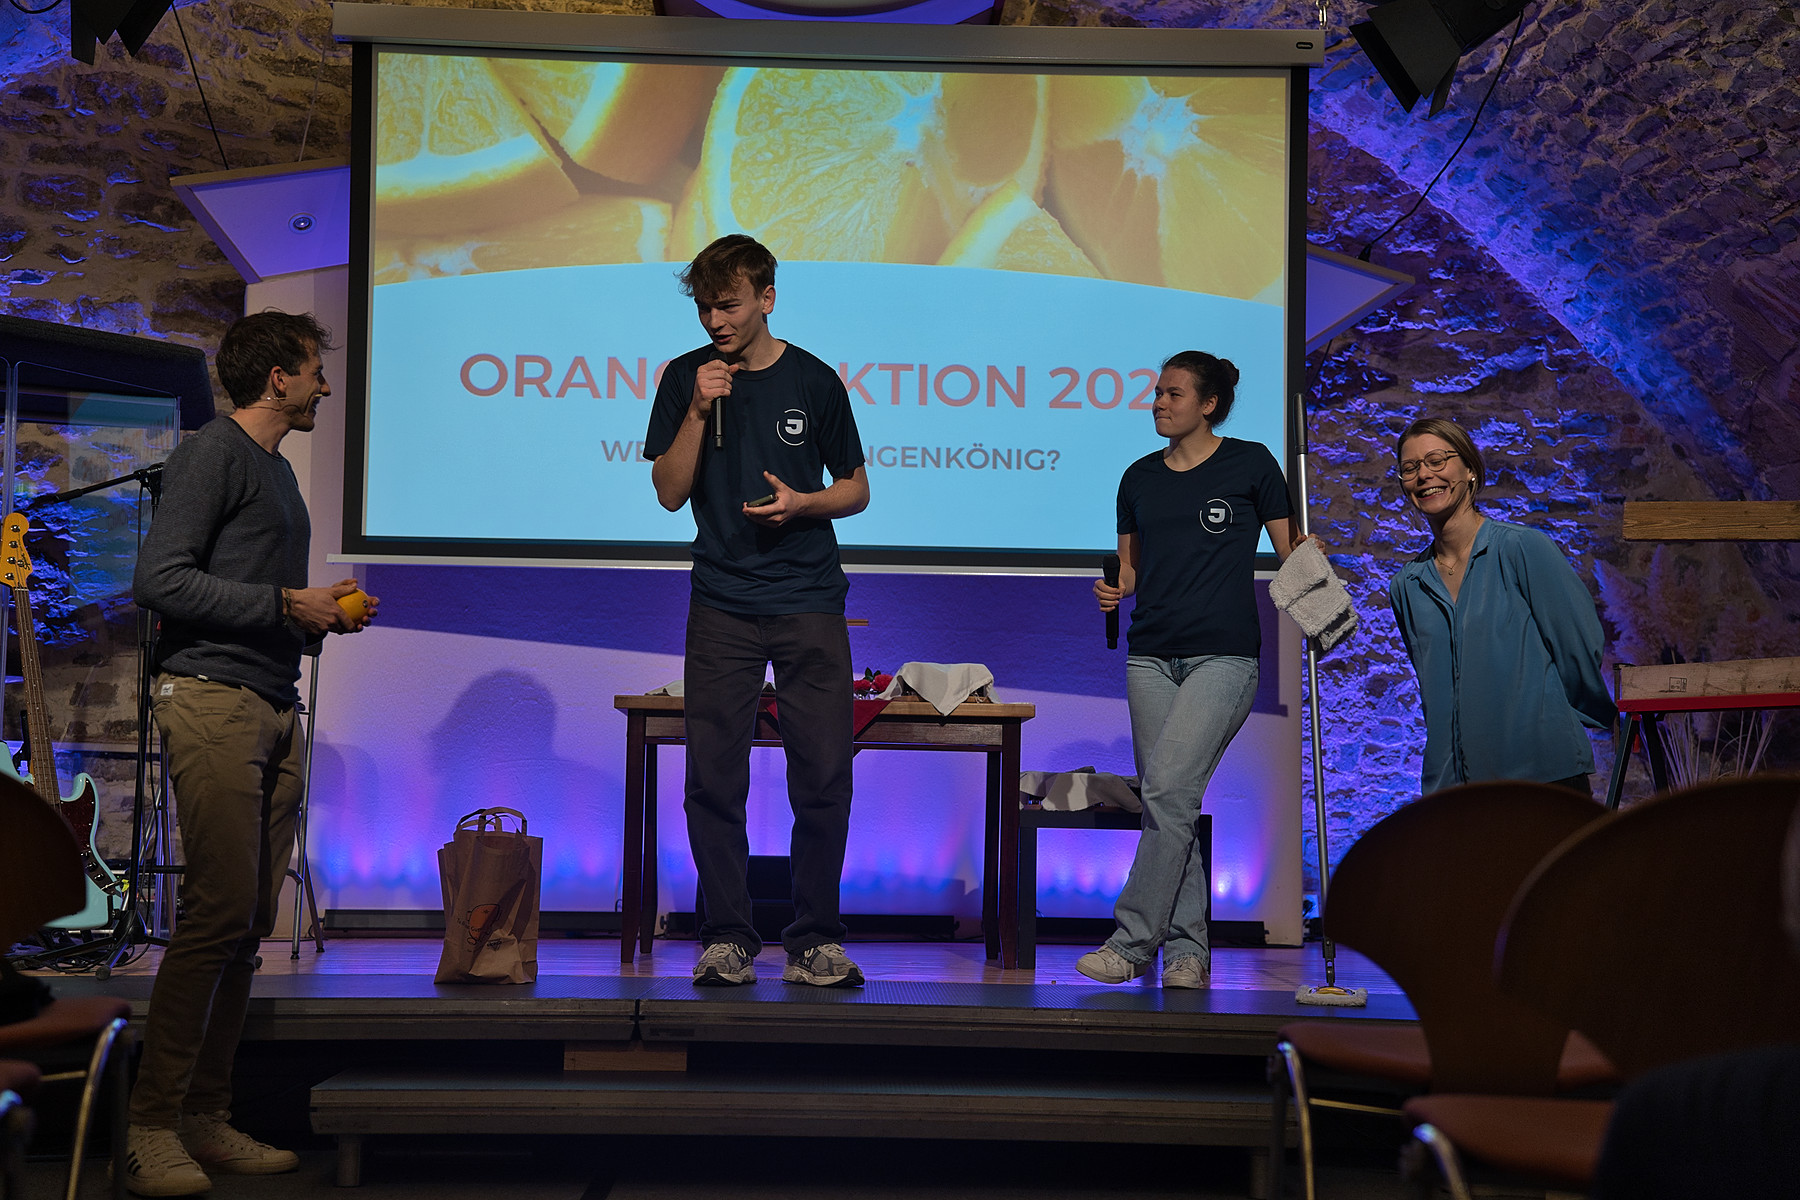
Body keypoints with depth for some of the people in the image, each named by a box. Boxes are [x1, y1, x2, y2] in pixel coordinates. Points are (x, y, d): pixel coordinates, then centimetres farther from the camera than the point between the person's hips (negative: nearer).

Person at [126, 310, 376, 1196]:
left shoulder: (276, 466, 23)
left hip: (273, 710, 9)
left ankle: (206, 1120, 11)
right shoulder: (213, 453, -4)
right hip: (212, 700, -9)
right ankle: (153, 1127, -8)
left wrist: (325, 613, 9)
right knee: (218, 914, -13)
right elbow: (159, 579, -13)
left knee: (248, 924, 6)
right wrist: (288, 605, -12)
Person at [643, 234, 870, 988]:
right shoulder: (688, 379, 6)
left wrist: (802, 502, -10)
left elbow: (855, 490, 10)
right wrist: (699, 411, -10)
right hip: (722, 605, 1)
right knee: (714, 778, -1)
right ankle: (727, 940, 10)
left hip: (810, 602, 0)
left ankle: (815, 942, 10)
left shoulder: (814, 381, 4)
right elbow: (669, 491, 1)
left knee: (824, 777, -2)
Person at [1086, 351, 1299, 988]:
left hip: (1224, 655, -5)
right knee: (1166, 800, 2)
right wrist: (1116, 589, -3)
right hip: (1152, 655, 5)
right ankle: (1188, 949, 9)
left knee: (1168, 785, -18)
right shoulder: (1140, 478, 14)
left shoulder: (1249, 464, 2)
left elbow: (1291, 552, 5)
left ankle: (1132, 940, -14)